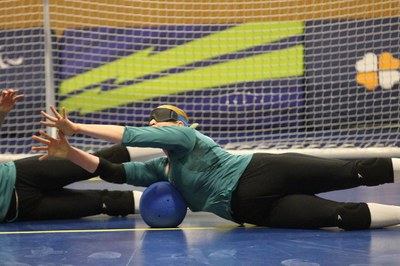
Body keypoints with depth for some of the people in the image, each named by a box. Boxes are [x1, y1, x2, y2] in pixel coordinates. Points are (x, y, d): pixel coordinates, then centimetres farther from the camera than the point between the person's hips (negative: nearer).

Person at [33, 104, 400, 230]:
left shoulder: (183, 134, 2)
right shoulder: (159, 171, 24)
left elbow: (131, 136, -9)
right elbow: (113, 171, 17)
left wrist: (77, 127, -6)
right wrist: (69, 151, 9)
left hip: (259, 172, -4)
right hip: (250, 207, 4)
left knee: (353, 172, -14)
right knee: (345, 216, -10)